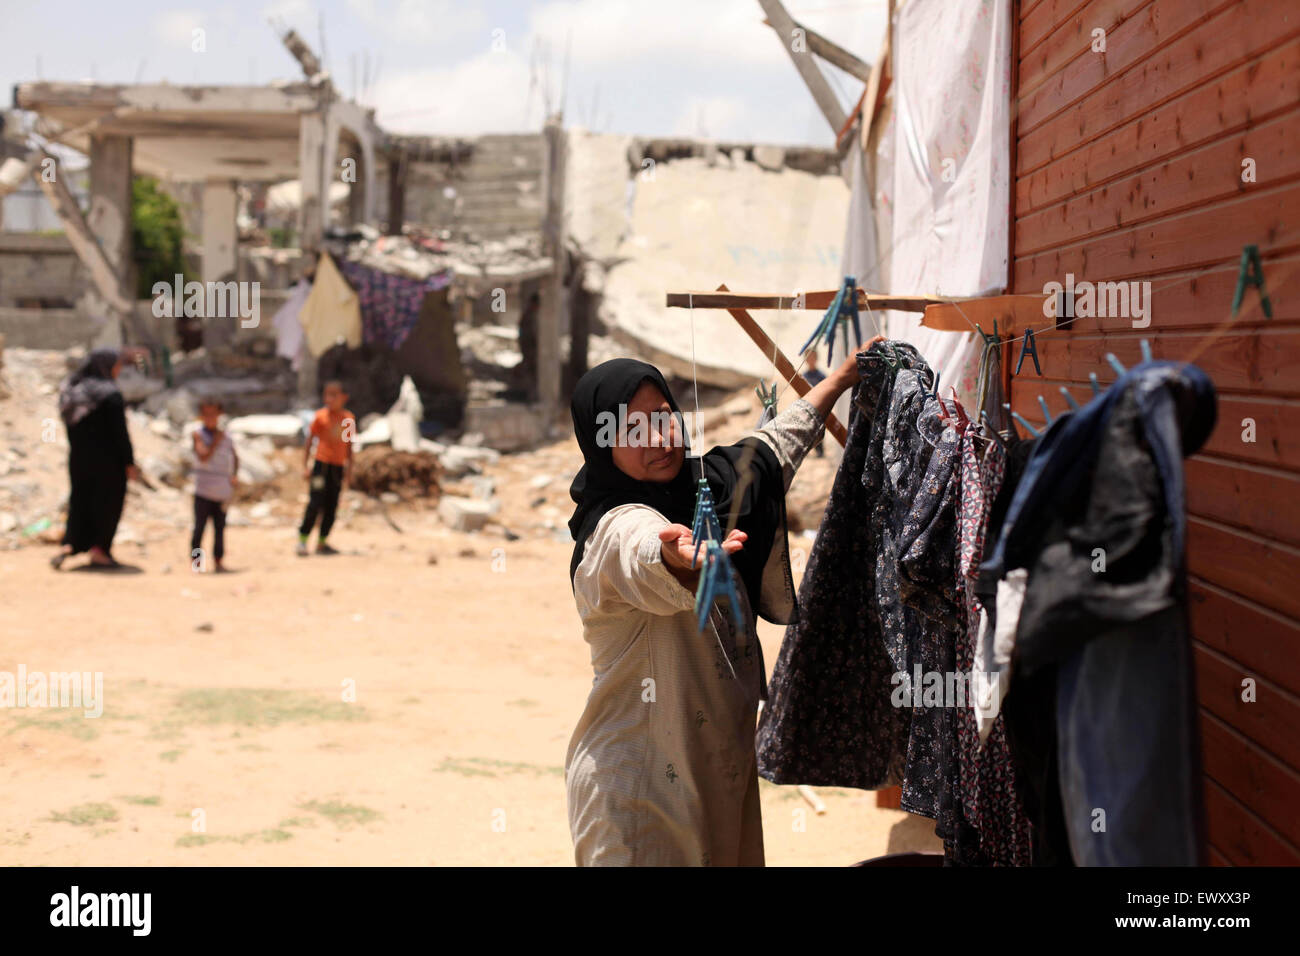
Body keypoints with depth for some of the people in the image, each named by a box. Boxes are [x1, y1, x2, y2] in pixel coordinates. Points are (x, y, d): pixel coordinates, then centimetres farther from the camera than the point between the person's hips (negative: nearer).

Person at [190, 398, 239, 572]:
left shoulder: (225, 436, 9)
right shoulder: (198, 434, -4)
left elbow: (234, 458, 22)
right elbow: (203, 456, -17)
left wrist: (234, 476, 8)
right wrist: (216, 442, -17)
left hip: (223, 491, 4)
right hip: (203, 490, -4)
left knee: (220, 527, 8)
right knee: (200, 526, -2)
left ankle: (218, 561, 15)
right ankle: (196, 559, 6)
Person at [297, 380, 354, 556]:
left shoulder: (348, 418, 6)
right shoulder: (320, 416, -4)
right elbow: (309, 441, -1)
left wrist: (349, 469, 12)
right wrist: (305, 466, -5)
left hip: (338, 467, 4)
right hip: (322, 464, -4)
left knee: (332, 506, 6)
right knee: (316, 503, -10)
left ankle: (322, 542, 14)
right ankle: (302, 539, -2)